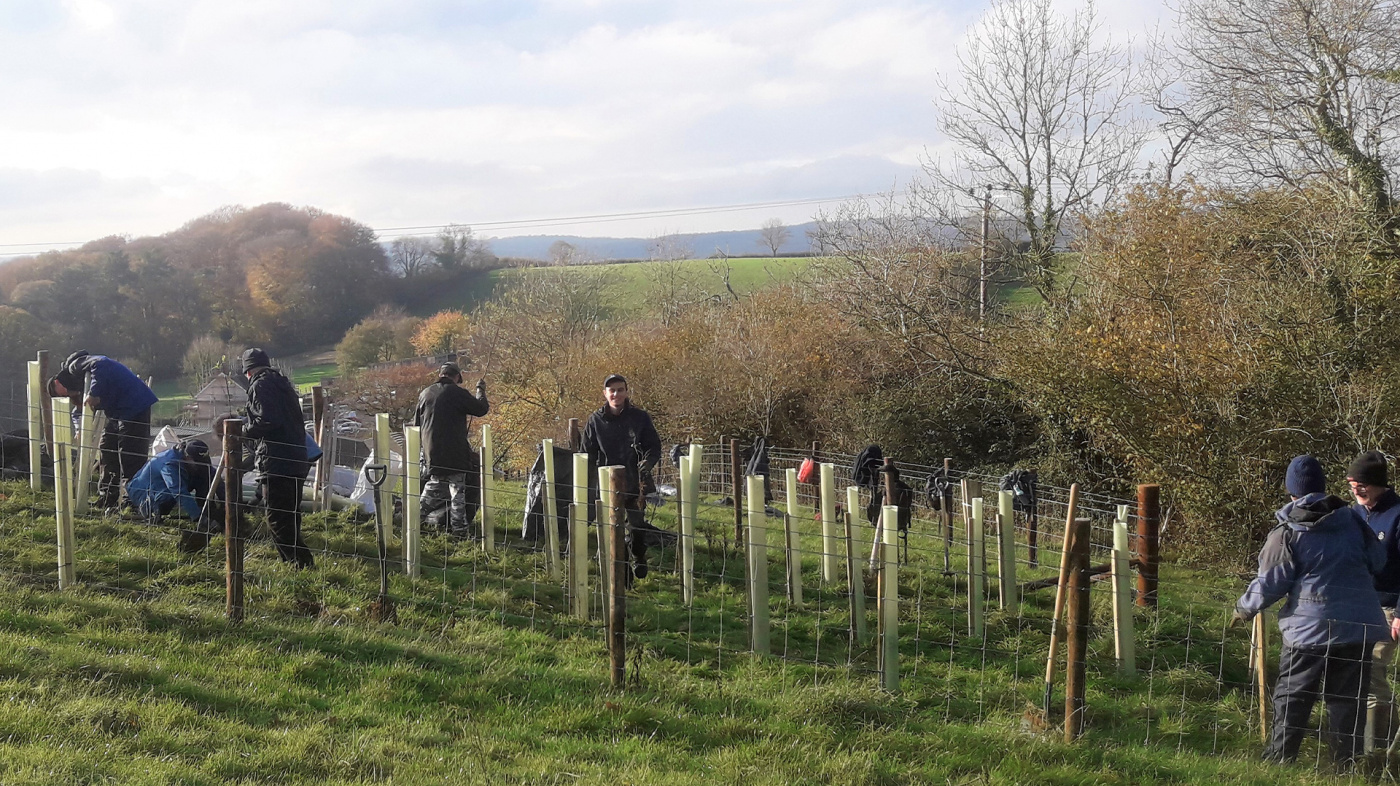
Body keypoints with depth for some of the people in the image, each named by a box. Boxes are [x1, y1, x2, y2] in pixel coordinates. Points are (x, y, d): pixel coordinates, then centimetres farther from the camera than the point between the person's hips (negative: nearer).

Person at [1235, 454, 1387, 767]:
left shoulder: (1286, 534, -7)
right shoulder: (1352, 520, 4)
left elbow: (1271, 583, -5)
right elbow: (1377, 561, 15)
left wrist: (1244, 608, 11)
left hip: (1309, 628, -3)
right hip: (1358, 625, 4)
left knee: (1292, 697, 5)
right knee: (1347, 698, 9)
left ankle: (1278, 760, 5)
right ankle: (1348, 762, 11)